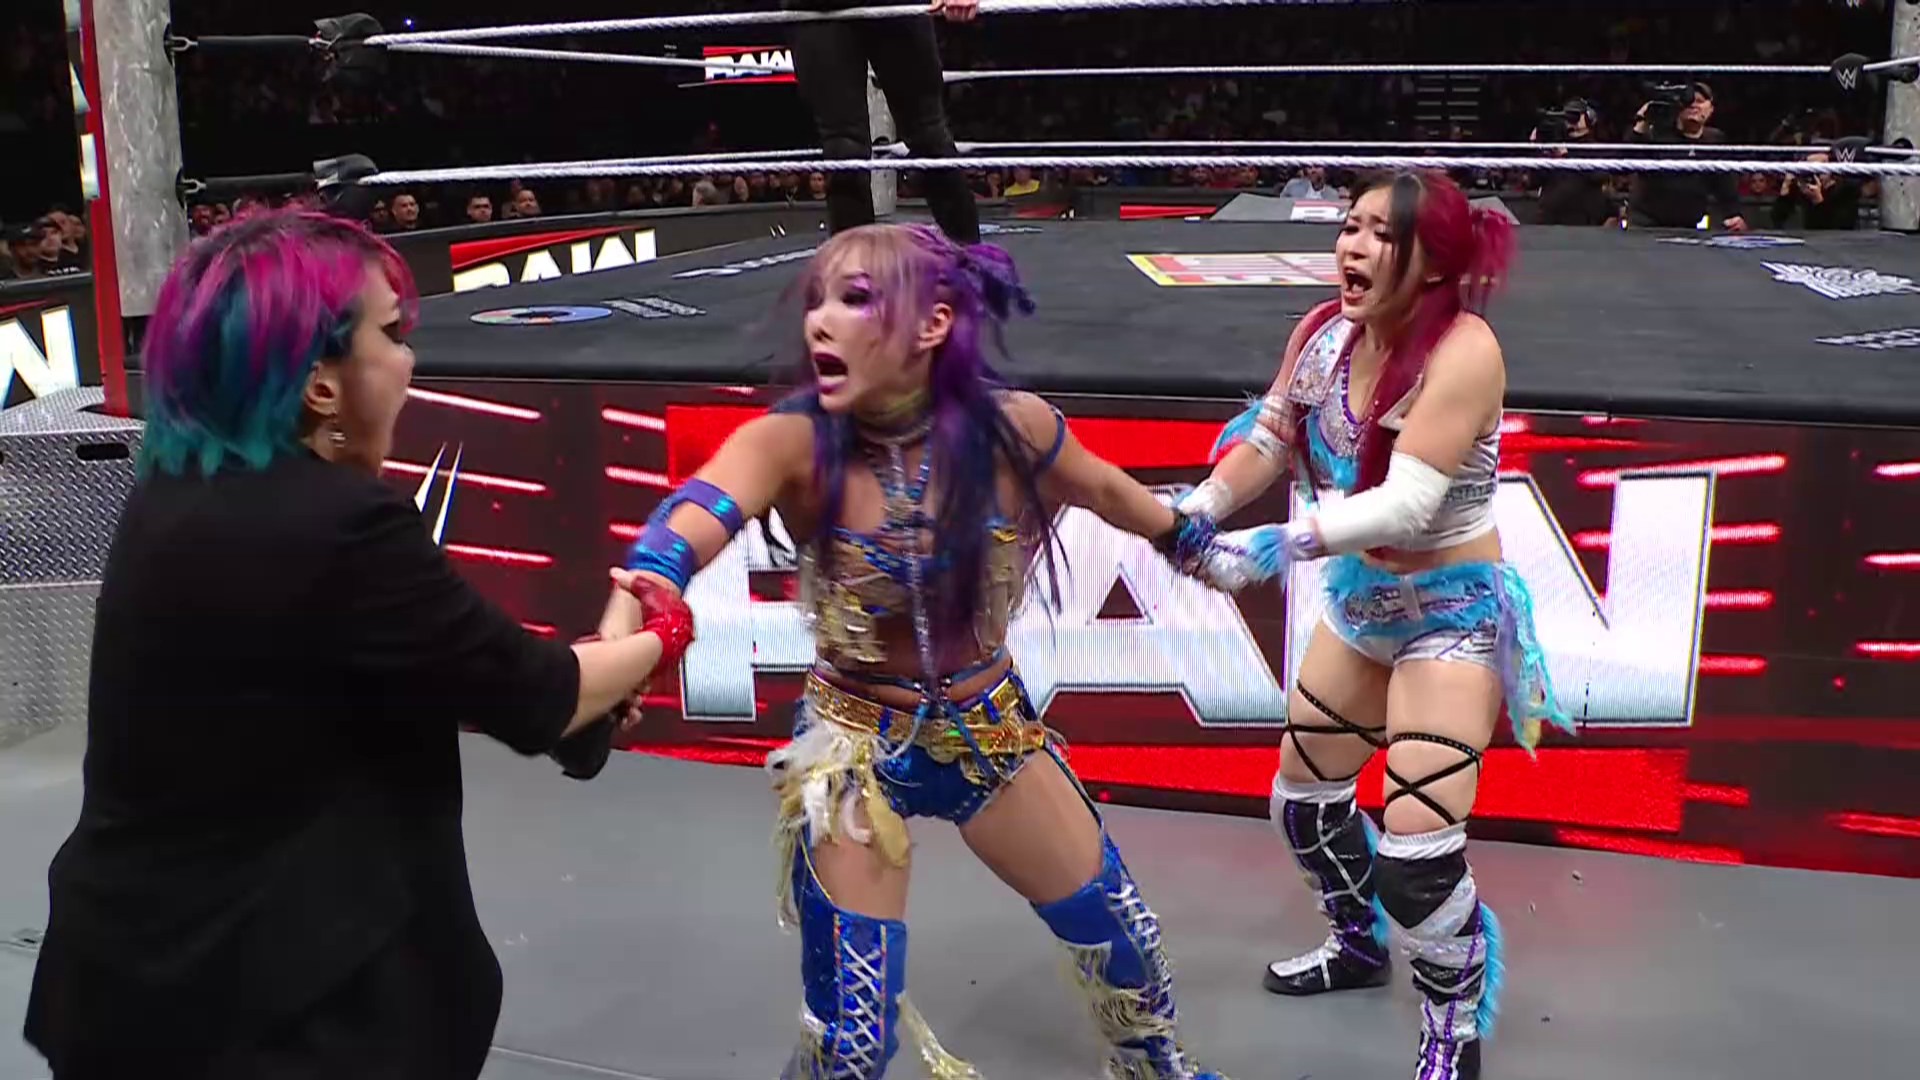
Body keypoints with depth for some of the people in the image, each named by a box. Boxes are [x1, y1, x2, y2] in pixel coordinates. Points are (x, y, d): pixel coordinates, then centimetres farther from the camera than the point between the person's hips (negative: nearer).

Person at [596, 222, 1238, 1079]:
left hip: (991, 728, 3)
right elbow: (693, 520, -43)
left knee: (1119, 932, 18)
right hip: (853, 750, -2)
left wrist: (1203, 551, 19)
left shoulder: (1012, 429, -17)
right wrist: (621, 639, -63)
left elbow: (1108, 492, 3)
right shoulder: (794, 445, -23)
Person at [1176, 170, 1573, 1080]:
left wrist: (1293, 541, -45)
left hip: (1452, 613, -7)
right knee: (1303, 796, 20)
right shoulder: (1325, 331, -8)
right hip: (1359, 603, 7)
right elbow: (1268, 439, -1)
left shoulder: (1462, 351, -27)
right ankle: (1359, 945, 48)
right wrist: (1200, 508, -17)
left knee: (1417, 846, -11)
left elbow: (1408, 501, -35)